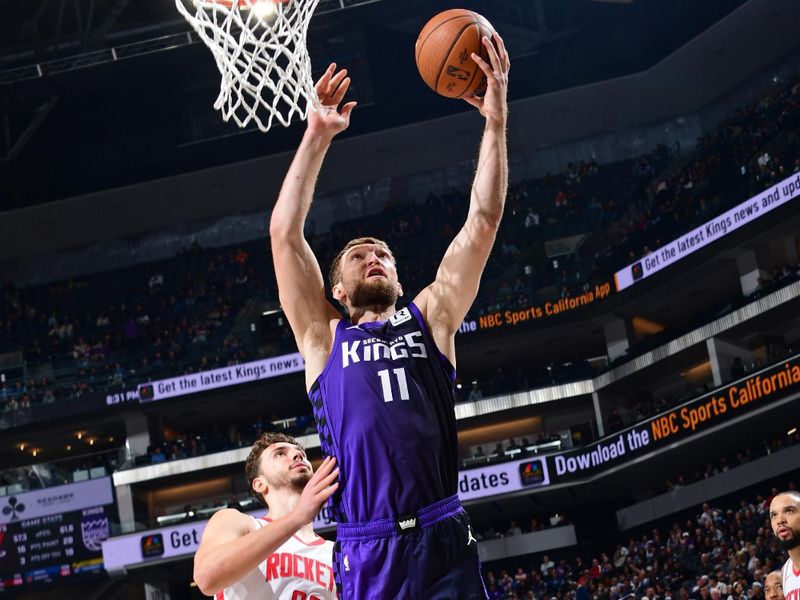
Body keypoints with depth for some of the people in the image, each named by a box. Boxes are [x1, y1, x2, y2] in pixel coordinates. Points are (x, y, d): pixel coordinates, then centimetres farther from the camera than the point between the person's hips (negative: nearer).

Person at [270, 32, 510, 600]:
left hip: (446, 541, 1)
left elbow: (483, 221, 10)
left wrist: (495, 120, 3)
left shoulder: (430, 319, 17)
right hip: (368, 553, -1)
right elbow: (285, 232, 8)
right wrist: (317, 137, 6)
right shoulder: (324, 337, 15)